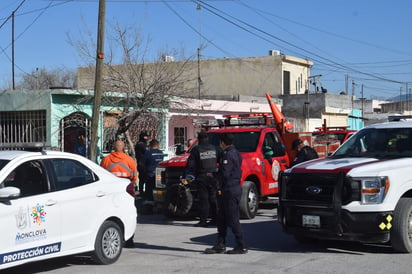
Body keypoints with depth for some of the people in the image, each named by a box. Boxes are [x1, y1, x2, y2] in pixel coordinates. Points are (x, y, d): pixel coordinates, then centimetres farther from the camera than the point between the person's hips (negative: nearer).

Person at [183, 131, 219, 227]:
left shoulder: (196, 150, -3)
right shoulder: (214, 148, 9)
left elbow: (190, 165, -8)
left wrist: (186, 177, -7)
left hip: (201, 177, -4)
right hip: (213, 177, 4)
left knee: (203, 199, -3)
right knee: (213, 199, 12)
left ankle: (203, 220, -4)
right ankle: (215, 218, 16)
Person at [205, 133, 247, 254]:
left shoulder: (228, 154, -16)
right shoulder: (235, 153, 16)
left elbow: (225, 174, -22)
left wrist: (220, 188, -12)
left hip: (230, 191, -10)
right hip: (235, 188, 10)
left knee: (232, 219, -5)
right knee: (222, 219, 13)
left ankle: (241, 247, 0)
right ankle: (220, 245, 17)